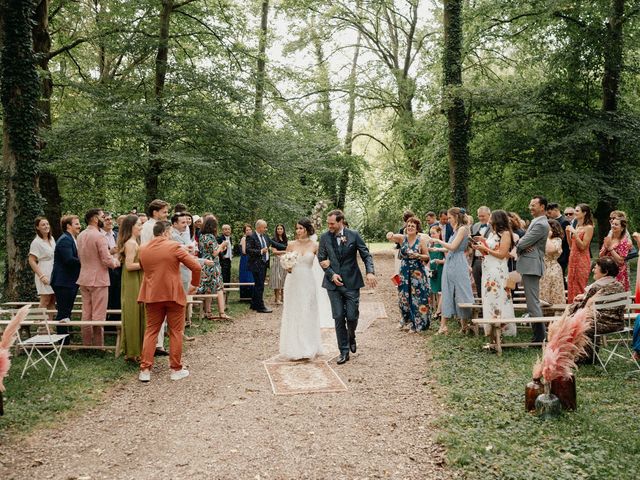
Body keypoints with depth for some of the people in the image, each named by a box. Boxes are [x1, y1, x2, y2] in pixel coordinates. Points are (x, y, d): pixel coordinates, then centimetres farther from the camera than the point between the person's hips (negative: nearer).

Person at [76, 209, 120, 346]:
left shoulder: (81, 235, 9)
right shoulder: (99, 236, -16)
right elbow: (107, 260, -18)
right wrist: (116, 262, 1)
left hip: (84, 279, 8)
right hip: (98, 279, -8)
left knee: (86, 314, 12)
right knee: (98, 315, -2)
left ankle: (86, 344, 19)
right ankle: (98, 346, 2)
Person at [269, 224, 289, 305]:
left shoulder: (286, 239, 15)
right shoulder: (274, 240, -1)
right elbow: (274, 251, -7)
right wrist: (284, 251, -10)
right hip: (277, 261, -5)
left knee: (284, 279, 5)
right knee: (277, 279, -6)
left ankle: (282, 297, 12)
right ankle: (277, 299, -5)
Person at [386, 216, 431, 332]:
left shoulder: (421, 240, -5)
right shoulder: (402, 238, -1)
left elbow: (427, 256, -2)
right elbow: (390, 237, -18)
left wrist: (417, 255, -21)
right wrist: (390, 234, -42)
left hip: (418, 273, -2)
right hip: (404, 272, 3)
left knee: (417, 298, 0)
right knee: (404, 297, 9)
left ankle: (416, 324, 14)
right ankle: (406, 320, 30)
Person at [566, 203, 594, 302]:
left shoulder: (589, 227, -10)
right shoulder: (576, 226, 12)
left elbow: (583, 246, -16)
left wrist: (574, 233, -18)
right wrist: (568, 233, 1)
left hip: (582, 260, -8)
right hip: (573, 258, 8)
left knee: (580, 286, -2)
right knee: (571, 285, 9)